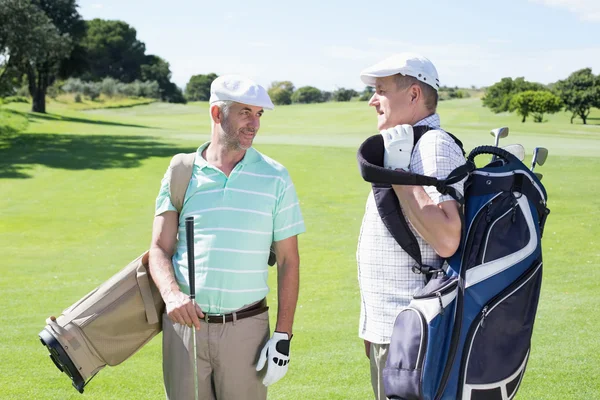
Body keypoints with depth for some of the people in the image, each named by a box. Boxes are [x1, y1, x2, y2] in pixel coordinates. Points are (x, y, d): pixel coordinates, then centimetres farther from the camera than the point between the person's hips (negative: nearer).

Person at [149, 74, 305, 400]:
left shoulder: (275, 178, 3)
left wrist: (283, 336, -3)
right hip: (185, 322, 1)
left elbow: (288, 261, 3)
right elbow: (160, 249, 3)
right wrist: (171, 294, -18)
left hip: (246, 327, -1)